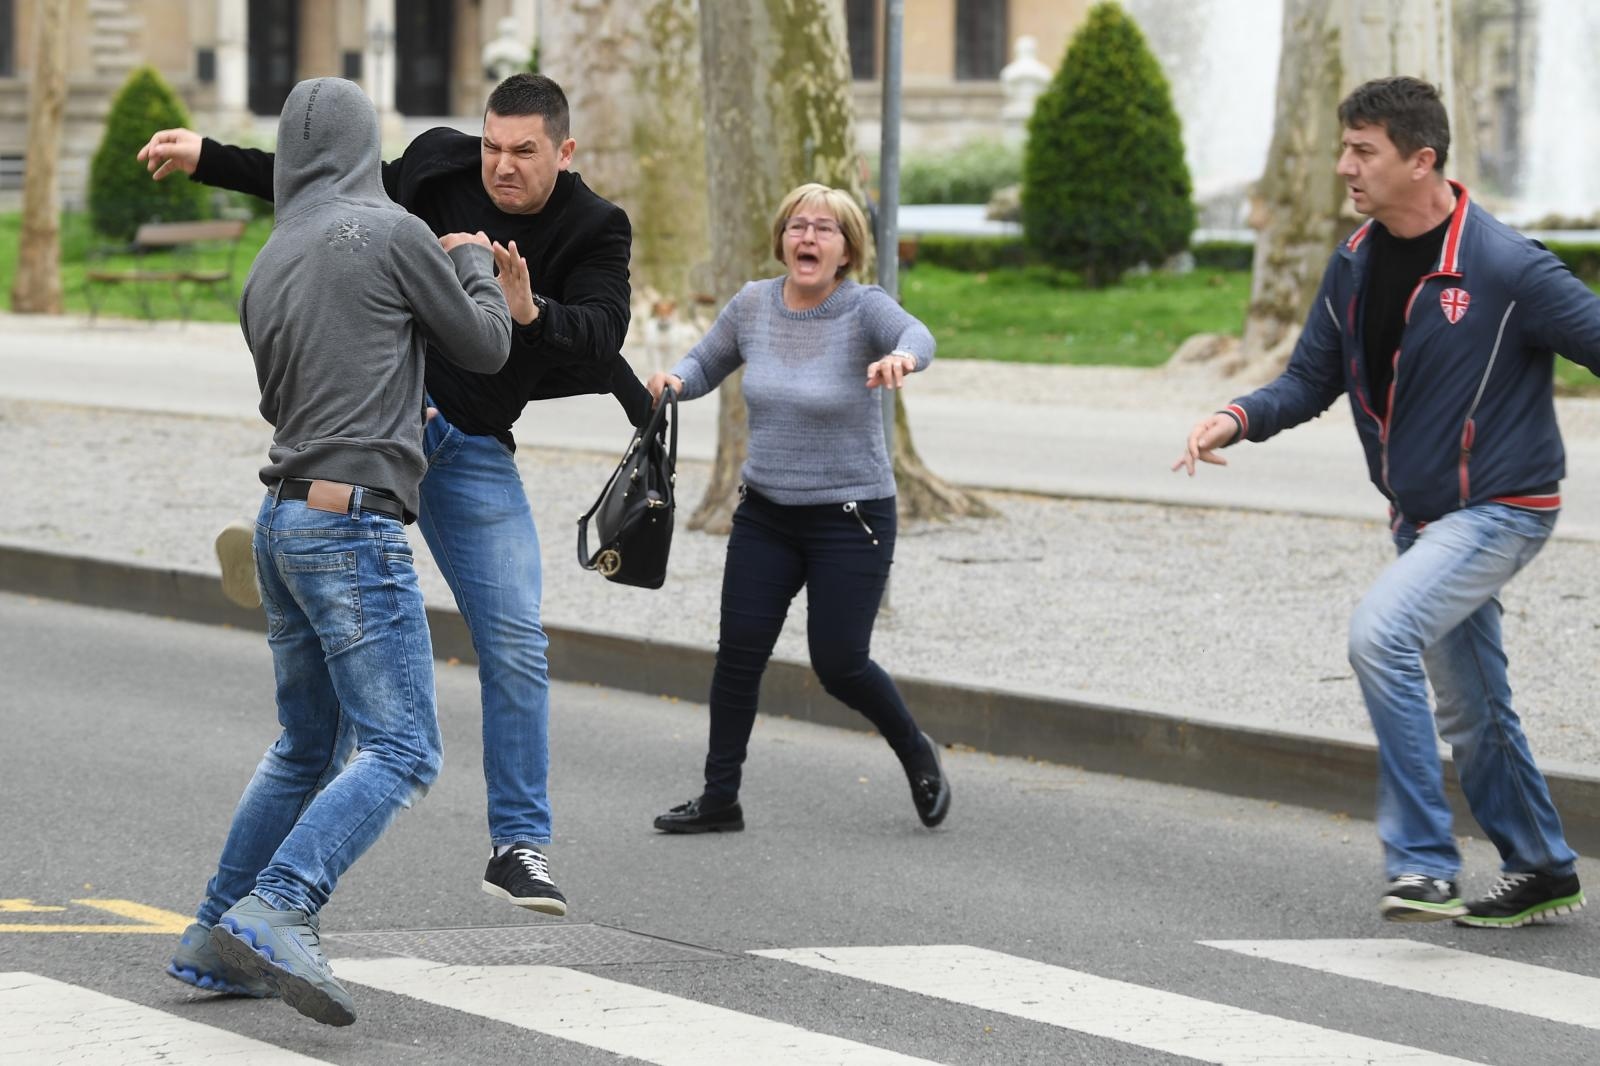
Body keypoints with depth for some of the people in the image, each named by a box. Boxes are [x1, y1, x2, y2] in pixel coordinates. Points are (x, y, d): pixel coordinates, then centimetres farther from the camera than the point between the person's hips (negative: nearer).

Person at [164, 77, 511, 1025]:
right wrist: (476, 265, 22)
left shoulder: (269, 270, 15)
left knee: (308, 749, 19)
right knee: (403, 751, -10)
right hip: (354, 522, -8)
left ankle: (217, 941, 17)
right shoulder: (393, 234, -6)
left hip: (283, 521, 8)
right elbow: (487, 346, 2)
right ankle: (278, 913, -26)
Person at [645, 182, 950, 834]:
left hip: (851, 517, -4)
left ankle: (916, 754, 22)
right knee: (739, 651, -2)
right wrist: (675, 380, -10)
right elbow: (705, 365, 14)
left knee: (838, 663, -5)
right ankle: (720, 799, 8)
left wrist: (902, 357, -59)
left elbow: (915, 335, -35)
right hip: (765, 513, 4)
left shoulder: (865, 309, -13)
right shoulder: (752, 305, 0)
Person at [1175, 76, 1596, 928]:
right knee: (1470, 708, 16)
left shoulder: (1502, 267, -19)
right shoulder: (1355, 268, 2)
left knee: (1381, 632, -26)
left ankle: (1422, 863, -22)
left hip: (1500, 508, -8)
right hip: (1422, 515, 8)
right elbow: (1311, 380, 9)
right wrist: (1239, 419, -10)